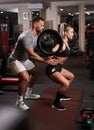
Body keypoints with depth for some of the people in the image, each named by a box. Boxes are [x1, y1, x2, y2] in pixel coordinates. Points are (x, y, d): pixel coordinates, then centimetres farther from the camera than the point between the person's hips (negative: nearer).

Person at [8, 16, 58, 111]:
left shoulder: (37, 35, 1)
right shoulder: (26, 36, -31)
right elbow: (31, 54, -35)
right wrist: (46, 61, -33)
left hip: (24, 59, 10)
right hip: (15, 60, -10)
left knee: (35, 71, 21)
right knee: (25, 78, -27)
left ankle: (28, 94, 33)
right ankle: (19, 101, -11)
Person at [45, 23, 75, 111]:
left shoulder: (66, 42, 7)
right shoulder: (61, 43, -22)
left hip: (58, 67, 11)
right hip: (52, 68, -11)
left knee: (71, 77, 29)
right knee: (66, 84, -28)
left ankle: (62, 95, 38)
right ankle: (56, 103, -9)